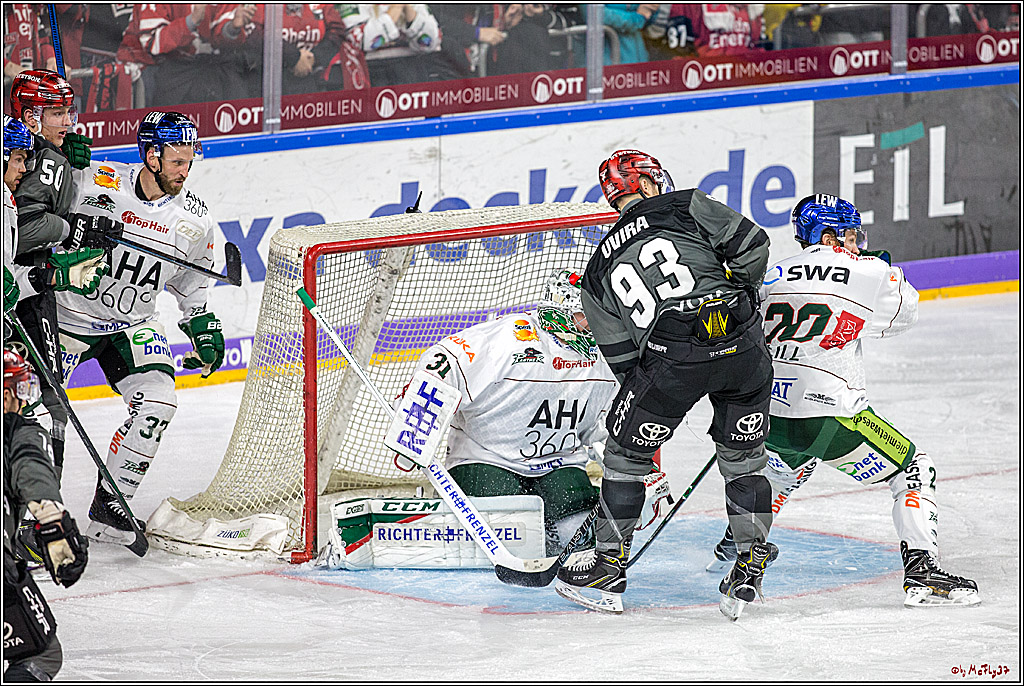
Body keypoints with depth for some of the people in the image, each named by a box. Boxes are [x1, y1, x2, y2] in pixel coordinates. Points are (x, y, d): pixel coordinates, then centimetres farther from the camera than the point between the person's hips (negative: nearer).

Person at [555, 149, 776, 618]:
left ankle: (610, 566, 22)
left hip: (669, 358, 0)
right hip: (742, 344, 0)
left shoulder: (598, 271, 20)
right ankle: (752, 565, 14)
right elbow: (751, 244, 5)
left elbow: (624, 359, 18)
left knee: (627, 452, 19)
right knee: (743, 458, 17)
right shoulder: (686, 207, 14)